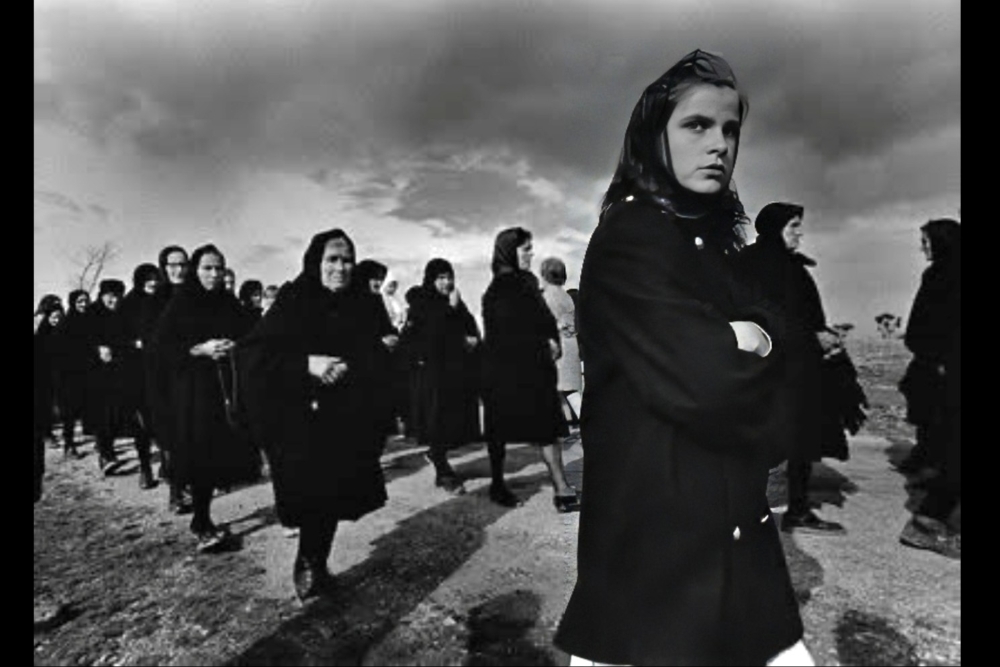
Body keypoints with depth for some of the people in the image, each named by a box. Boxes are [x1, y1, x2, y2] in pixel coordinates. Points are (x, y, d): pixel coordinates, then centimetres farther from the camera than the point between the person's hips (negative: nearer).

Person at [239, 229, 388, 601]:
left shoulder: (363, 306, 4)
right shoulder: (292, 302, -4)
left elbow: (375, 358, 4)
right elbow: (251, 354, -9)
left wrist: (348, 369, -17)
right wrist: (307, 364, -21)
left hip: (347, 420, 3)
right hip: (300, 419, -3)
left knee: (333, 495, 6)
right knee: (313, 495, -7)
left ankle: (312, 566, 28)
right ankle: (310, 565, 19)